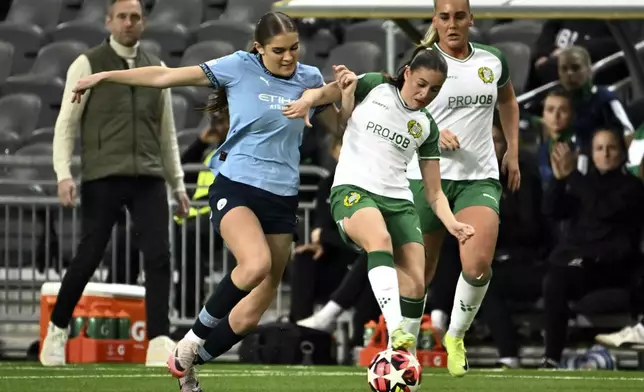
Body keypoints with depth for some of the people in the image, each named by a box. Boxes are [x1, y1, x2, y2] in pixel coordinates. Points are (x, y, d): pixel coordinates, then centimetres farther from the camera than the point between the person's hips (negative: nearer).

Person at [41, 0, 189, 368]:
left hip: (148, 178, 4)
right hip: (103, 178, -3)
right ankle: (58, 329, 19)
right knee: (89, 256, -2)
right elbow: (66, 123, -1)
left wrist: (178, 183, 17)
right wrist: (64, 174, -12)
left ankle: (159, 342, -9)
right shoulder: (88, 65, 1)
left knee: (159, 256, -9)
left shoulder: (157, 69, 14)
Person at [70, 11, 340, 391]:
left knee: (253, 312, 2)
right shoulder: (239, 67, -4)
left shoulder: (309, 78, 6)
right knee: (256, 264, -34)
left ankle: (187, 361, 22)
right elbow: (165, 76, 1)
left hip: (282, 199, 4)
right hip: (236, 186, -4)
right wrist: (104, 76, 4)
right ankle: (195, 337, -13)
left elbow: (340, 126, 18)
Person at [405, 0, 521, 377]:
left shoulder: (493, 61, 5)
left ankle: (456, 337, 3)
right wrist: (435, 134, -19)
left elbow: (507, 99, 27)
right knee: (419, 274, 6)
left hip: (480, 179, 1)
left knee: (478, 265, -21)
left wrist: (513, 150, 19)